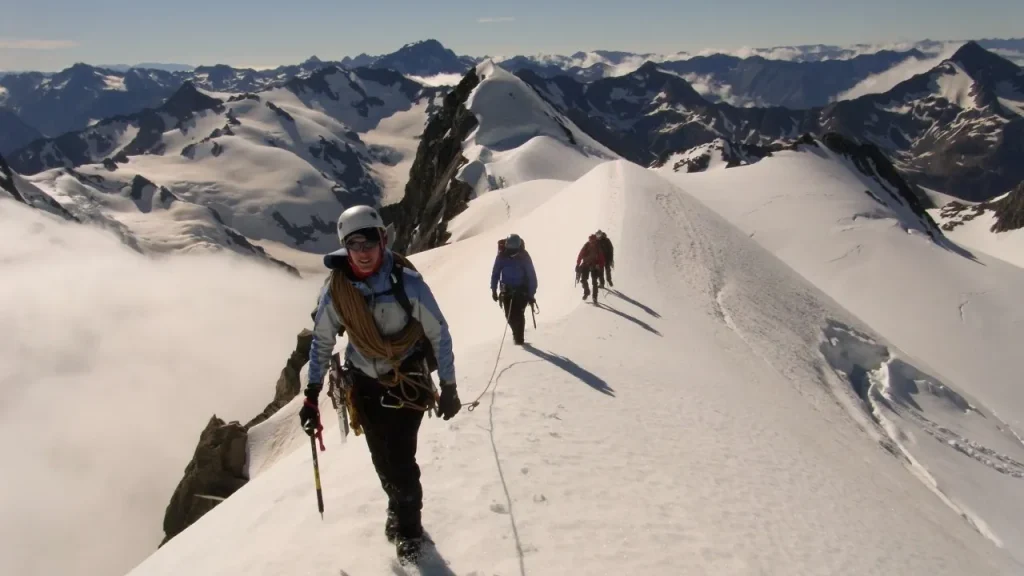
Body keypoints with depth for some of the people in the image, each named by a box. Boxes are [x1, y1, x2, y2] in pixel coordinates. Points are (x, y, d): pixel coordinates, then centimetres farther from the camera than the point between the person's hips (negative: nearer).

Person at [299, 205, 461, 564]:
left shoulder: (408, 284, -24)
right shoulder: (336, 289, -16)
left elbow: (439, 334, -13)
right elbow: (321, 341, -1)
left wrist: (449, 388, -8)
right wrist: (312, 395, -2)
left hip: (408, 381, -3)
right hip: (365, 383, 3)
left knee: (401, 459, -6)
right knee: (381, 459, 14)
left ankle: (409, 526, 21)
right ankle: (398, 506, 43)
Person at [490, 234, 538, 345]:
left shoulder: (524, 256, -14)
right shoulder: (502, 256, -9)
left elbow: (531, 276, -11)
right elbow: (495, 273, 1)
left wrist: (531, 294, -13)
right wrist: (494, 290, -2)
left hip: (522, 291, -2)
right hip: (507, 290, 2)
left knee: (519, 314, -10)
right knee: (509, 315, 2)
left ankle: (519, 338, 4)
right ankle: (517, 333, 28)